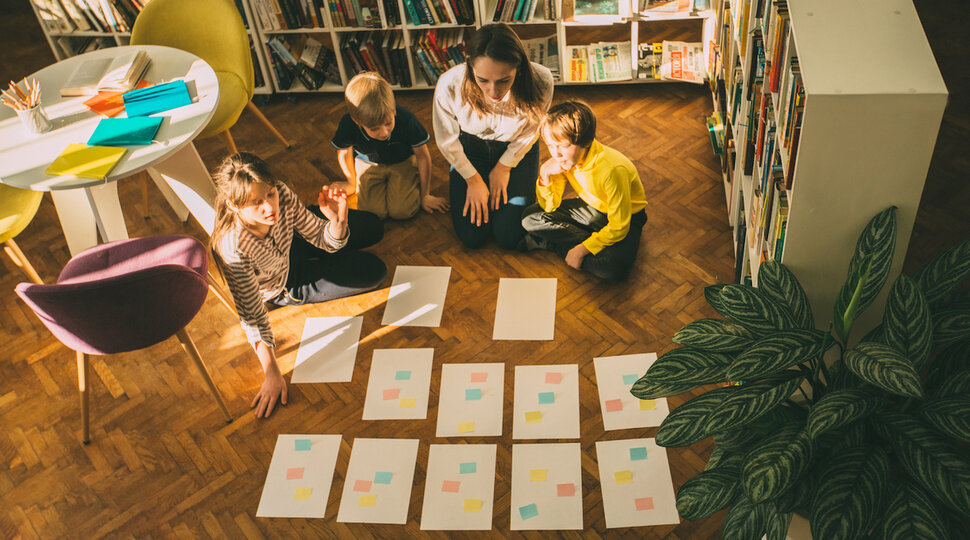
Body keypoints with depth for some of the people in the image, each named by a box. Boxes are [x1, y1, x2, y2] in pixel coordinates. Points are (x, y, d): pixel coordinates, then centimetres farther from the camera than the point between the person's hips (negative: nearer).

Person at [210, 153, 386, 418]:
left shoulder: (281, 194, -32)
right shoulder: (234, 249, -43)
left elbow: (327, 241, -21)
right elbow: (252, 316, -33)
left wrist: (338, 220, -43)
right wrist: (272, 374, -30)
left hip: (291, 246, 4)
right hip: (282, 288, -4)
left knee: (373, 228, 13)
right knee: (373, 271, -9)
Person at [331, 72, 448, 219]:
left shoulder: (406, 120, -35)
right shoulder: (347, 125, -32)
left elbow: (422, 155, -17)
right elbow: (344, 153, -7)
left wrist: (425, 196, -7)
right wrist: (353, 183, 9)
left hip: (402, 163, -1)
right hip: (368, 165, 1)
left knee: (403, 211, -19)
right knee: (373, 212, -19)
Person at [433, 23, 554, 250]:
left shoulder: (540, 81, -35)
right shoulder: (450, 85, -36)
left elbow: (530, 130, -11)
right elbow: (447, 140, -14)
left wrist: (504, 167, -2)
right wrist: (473, 179, -3)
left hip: (516, 149, 0)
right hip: (470, 149, 0)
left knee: (509, 237, -2)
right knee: (471, 237, -1)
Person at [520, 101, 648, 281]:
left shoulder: (612, 170, -35)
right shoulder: (564, 158, -16)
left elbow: (618, 228, -28)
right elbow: (550, 207, -9)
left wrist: (581, 249, -25)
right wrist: (545, 174, -26)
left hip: (626, 217, -5)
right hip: (590, 207, 6)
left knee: (614, 268, -34)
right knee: (530, 217, -11)